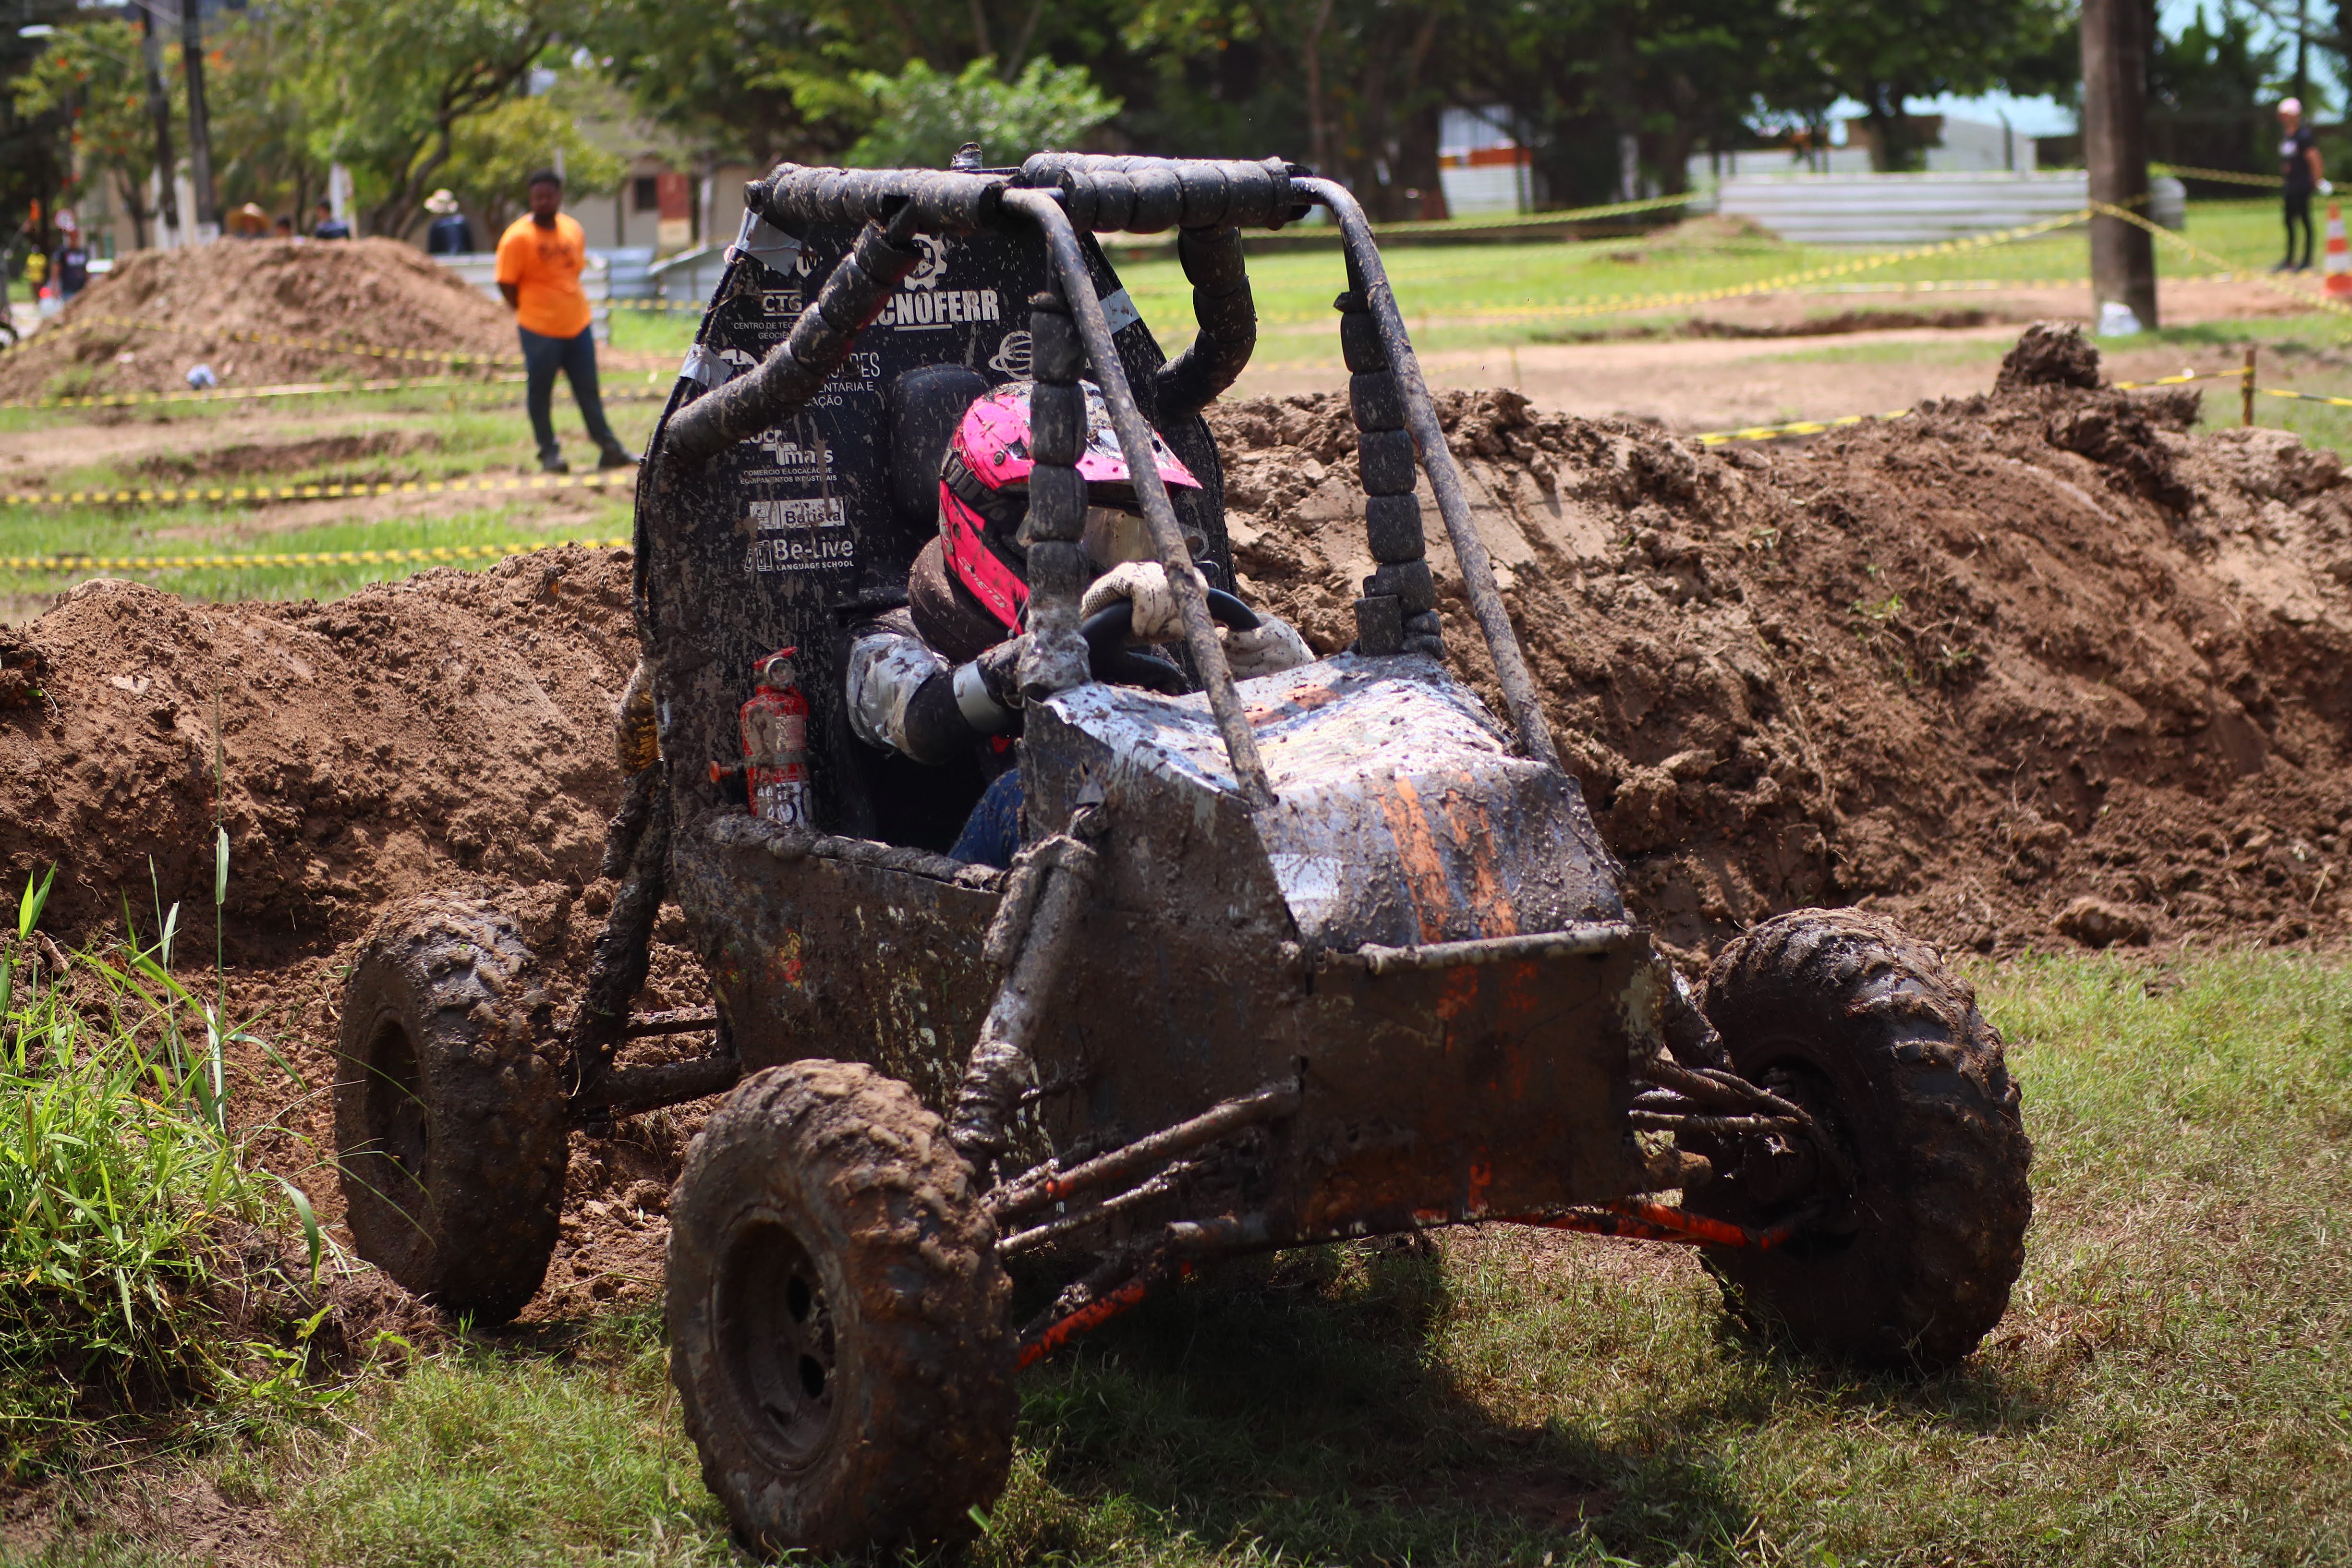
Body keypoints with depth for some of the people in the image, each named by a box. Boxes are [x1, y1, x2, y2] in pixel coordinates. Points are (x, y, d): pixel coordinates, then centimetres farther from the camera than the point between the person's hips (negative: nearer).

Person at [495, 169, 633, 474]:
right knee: (540, 392, 2)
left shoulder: (574, 230, 7)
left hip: (578, 325, 5)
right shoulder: (517, 237, -11)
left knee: (588, 390, 9)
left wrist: (564, 308, 12)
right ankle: (549, 454, 12)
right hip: (539, 330, -5)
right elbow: (506, 284, -8)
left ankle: (609, 448, 13)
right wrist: (531, 313, -2)